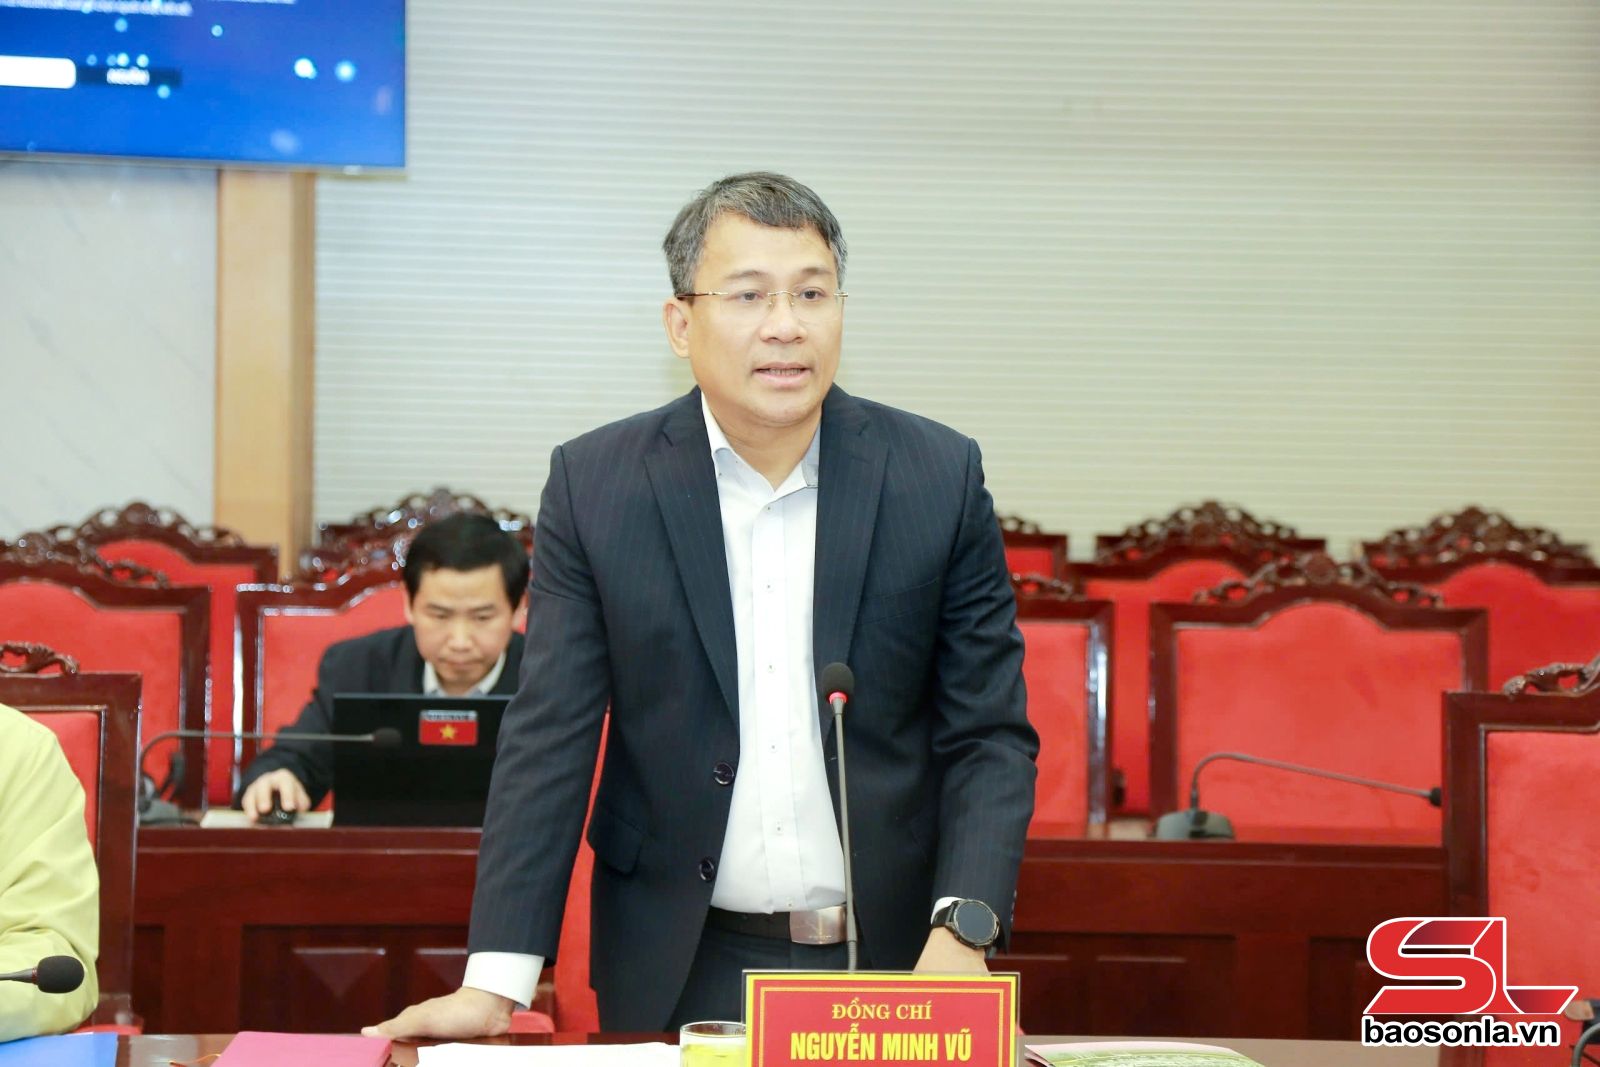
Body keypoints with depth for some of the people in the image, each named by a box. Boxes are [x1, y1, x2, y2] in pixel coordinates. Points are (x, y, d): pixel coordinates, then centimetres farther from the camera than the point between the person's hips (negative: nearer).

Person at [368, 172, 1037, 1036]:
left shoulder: (940, 477, -3)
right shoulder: (594, 482, -3)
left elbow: (989, 735, -2)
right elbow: (550, 740, -4)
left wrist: (962, 934, -16)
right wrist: (494, 985, -11)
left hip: (894, 965, 0)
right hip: (681, 970, 0)